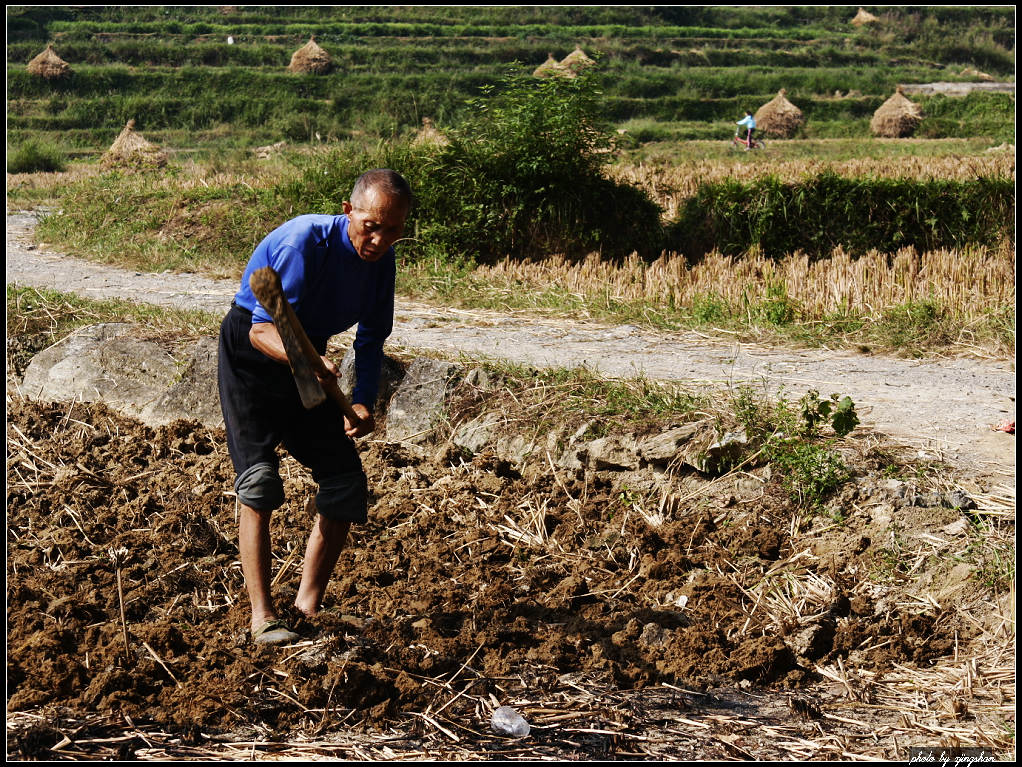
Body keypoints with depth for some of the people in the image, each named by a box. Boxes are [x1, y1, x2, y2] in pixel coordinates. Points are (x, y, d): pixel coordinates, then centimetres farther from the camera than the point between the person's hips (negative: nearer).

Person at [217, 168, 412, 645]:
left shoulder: (382, 258, -8)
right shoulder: (304, 242, -29)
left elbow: (371, 340, 2)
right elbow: (263, 330, -34)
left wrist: (362, 402, -14)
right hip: (251, 355, -6)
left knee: (346, 480, 0)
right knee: (259, 479, -19)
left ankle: (309, 604, 12)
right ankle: (262, 615, -17)